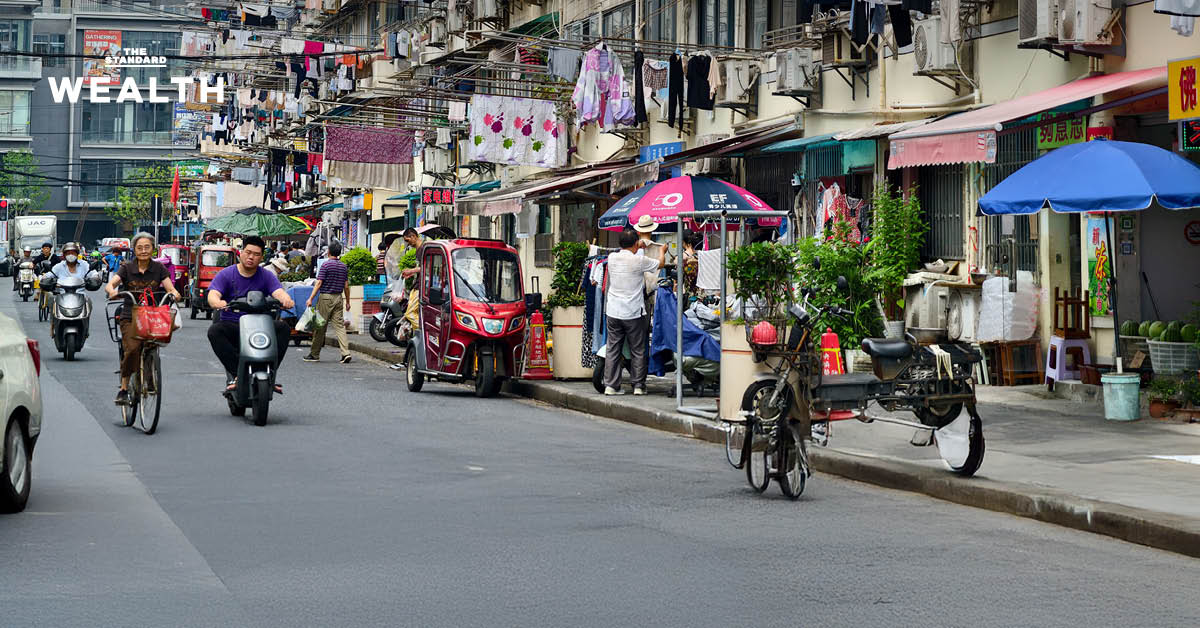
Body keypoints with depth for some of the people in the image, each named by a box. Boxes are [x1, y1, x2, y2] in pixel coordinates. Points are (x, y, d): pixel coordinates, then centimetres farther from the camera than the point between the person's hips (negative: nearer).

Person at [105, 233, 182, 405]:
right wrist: (112, 291, -35)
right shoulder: (127, 268, 3)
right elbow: (110, 284, -11)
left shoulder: (158, 268, 8)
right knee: (132, 349, -25)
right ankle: (124, 389, -16)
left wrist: (174, 293, -26)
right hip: (130, 318, -2)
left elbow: (170, 288, -2)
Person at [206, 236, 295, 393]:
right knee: (214, 331, -32)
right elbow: (213, 295, -11)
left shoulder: (266, 276, 8)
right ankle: (236, 374, -30)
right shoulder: (226, 274, 3)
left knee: (283, 328, -25)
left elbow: (278, 292, -10)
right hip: (232, 325, -1)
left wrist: (286, 299, -36)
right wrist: (218, 303, -38)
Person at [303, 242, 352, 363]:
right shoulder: (343, 266, 8)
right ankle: (346, 353, -11)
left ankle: (315, 354, 11)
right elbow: (346, 286, 10)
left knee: (320, 326, 3)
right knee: (339, 325, 2)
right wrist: (347, 302, 17)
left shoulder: (326, 265, -9)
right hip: (338, 298, 5)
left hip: (325, 297, -5)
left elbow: (319, 283, -13)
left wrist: (311, 298, -13)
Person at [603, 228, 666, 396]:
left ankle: (610, 385, 5)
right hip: (634, 313, -4)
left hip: (613, 311, 4)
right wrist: (662, 251, 26)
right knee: (638, 351, 7)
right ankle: (639, 385, 8)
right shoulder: (639, 260, -13)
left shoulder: (612, 257, 1)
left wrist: (637, 247, 39)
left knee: (613, 349, 7)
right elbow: (659, 263, 5)